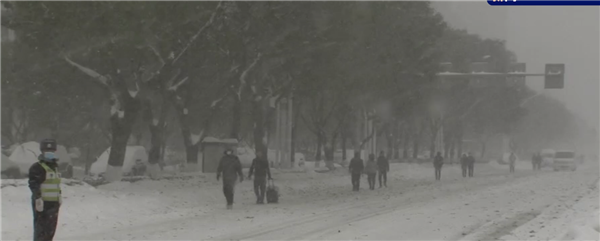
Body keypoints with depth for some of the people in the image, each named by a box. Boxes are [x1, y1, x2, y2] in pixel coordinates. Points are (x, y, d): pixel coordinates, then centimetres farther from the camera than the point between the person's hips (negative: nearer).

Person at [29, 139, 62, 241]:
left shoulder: (55, 166, 18)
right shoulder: (37, 167, -12)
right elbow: (33, 185, -19)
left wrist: (59, 195, 24)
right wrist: (38, 198, -25)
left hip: (53, 203, 9)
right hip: (42, 203, -9)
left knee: (51, 229, 13)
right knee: (41, 229, -8)